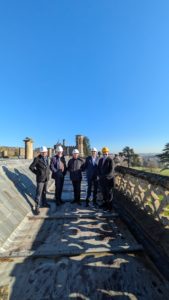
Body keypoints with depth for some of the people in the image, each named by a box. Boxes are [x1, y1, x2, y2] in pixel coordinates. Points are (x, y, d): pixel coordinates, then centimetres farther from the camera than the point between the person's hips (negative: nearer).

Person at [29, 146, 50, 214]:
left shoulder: (47, 158, 3)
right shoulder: (37, 159, -16)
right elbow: (31, 167, -9)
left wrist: (48, 172, 9)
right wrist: (37, 173, -9)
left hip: (46, 178, 6)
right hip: (40, 179, -6)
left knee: (44, 192, 19)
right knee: (39, 193, 2)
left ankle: (44, 203, 35)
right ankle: (37, 207, 16)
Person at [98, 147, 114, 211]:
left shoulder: (110, 160, -8)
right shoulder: (100, 160, 9)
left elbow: (111, 170, -12)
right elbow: (98, 168, 11)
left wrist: (106, 176, -16)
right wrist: (99, 175, -2)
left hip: (108, 179, -5)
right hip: (102, 179, 5)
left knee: (109, 192, 6)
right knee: (103, 192, 14)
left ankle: (109, 205, 21)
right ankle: (105, 203, 30)